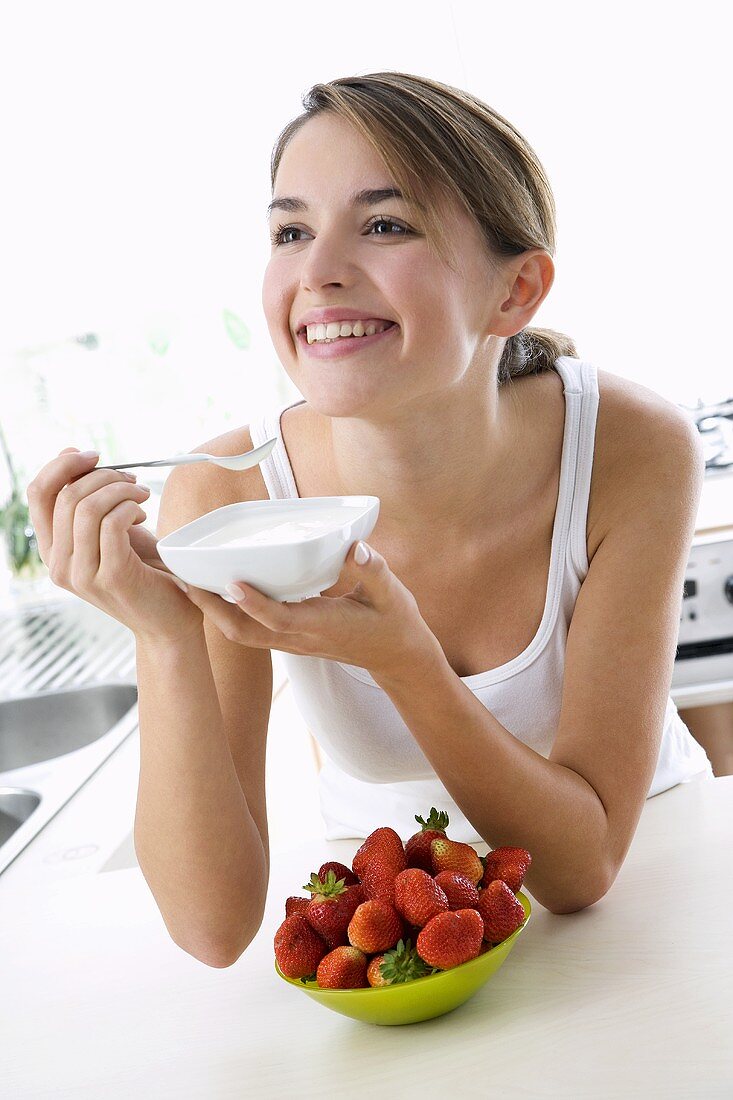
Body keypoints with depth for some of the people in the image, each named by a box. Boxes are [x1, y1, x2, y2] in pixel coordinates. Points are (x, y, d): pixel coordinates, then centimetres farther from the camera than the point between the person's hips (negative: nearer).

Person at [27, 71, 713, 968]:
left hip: (652, 866, 0)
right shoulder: (226, 497, -22)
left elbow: (584, 864, -22)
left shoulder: (633, 450, -23)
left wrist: (400, 657, -38)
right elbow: (215, 928, -22)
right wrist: (166, 638, -36)